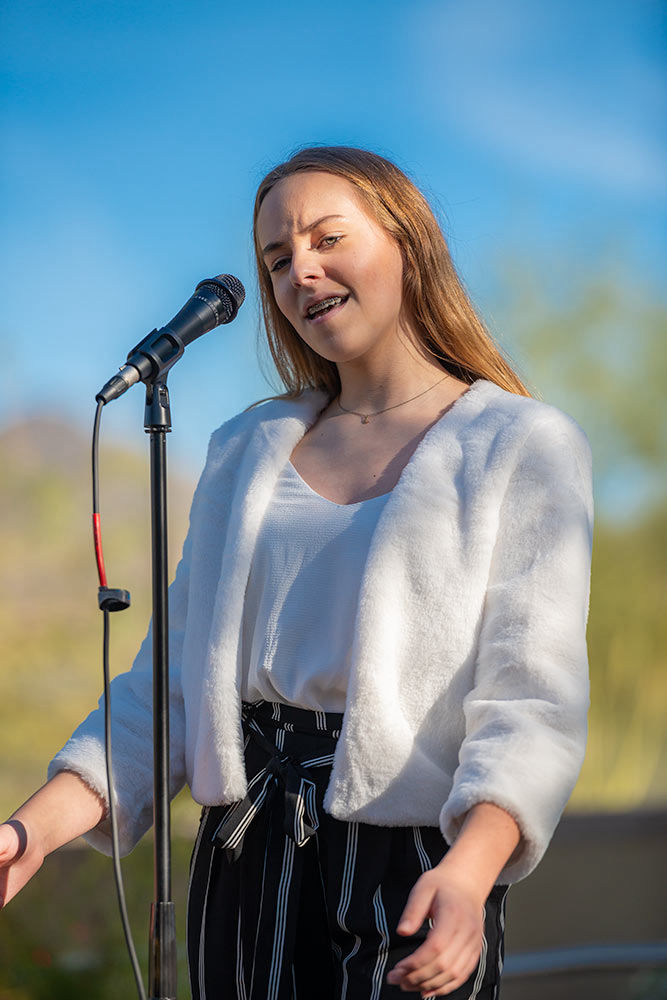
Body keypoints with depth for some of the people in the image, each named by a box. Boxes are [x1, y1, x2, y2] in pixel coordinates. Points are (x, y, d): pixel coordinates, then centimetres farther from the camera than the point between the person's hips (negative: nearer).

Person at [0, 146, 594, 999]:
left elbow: (532, 697, -12)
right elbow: (169, 680, 10)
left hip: (414, 864, -4)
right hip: (247, 861, 4)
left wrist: (467, 873, -30)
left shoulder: (524, 446, -2)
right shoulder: (247, 449, 13)